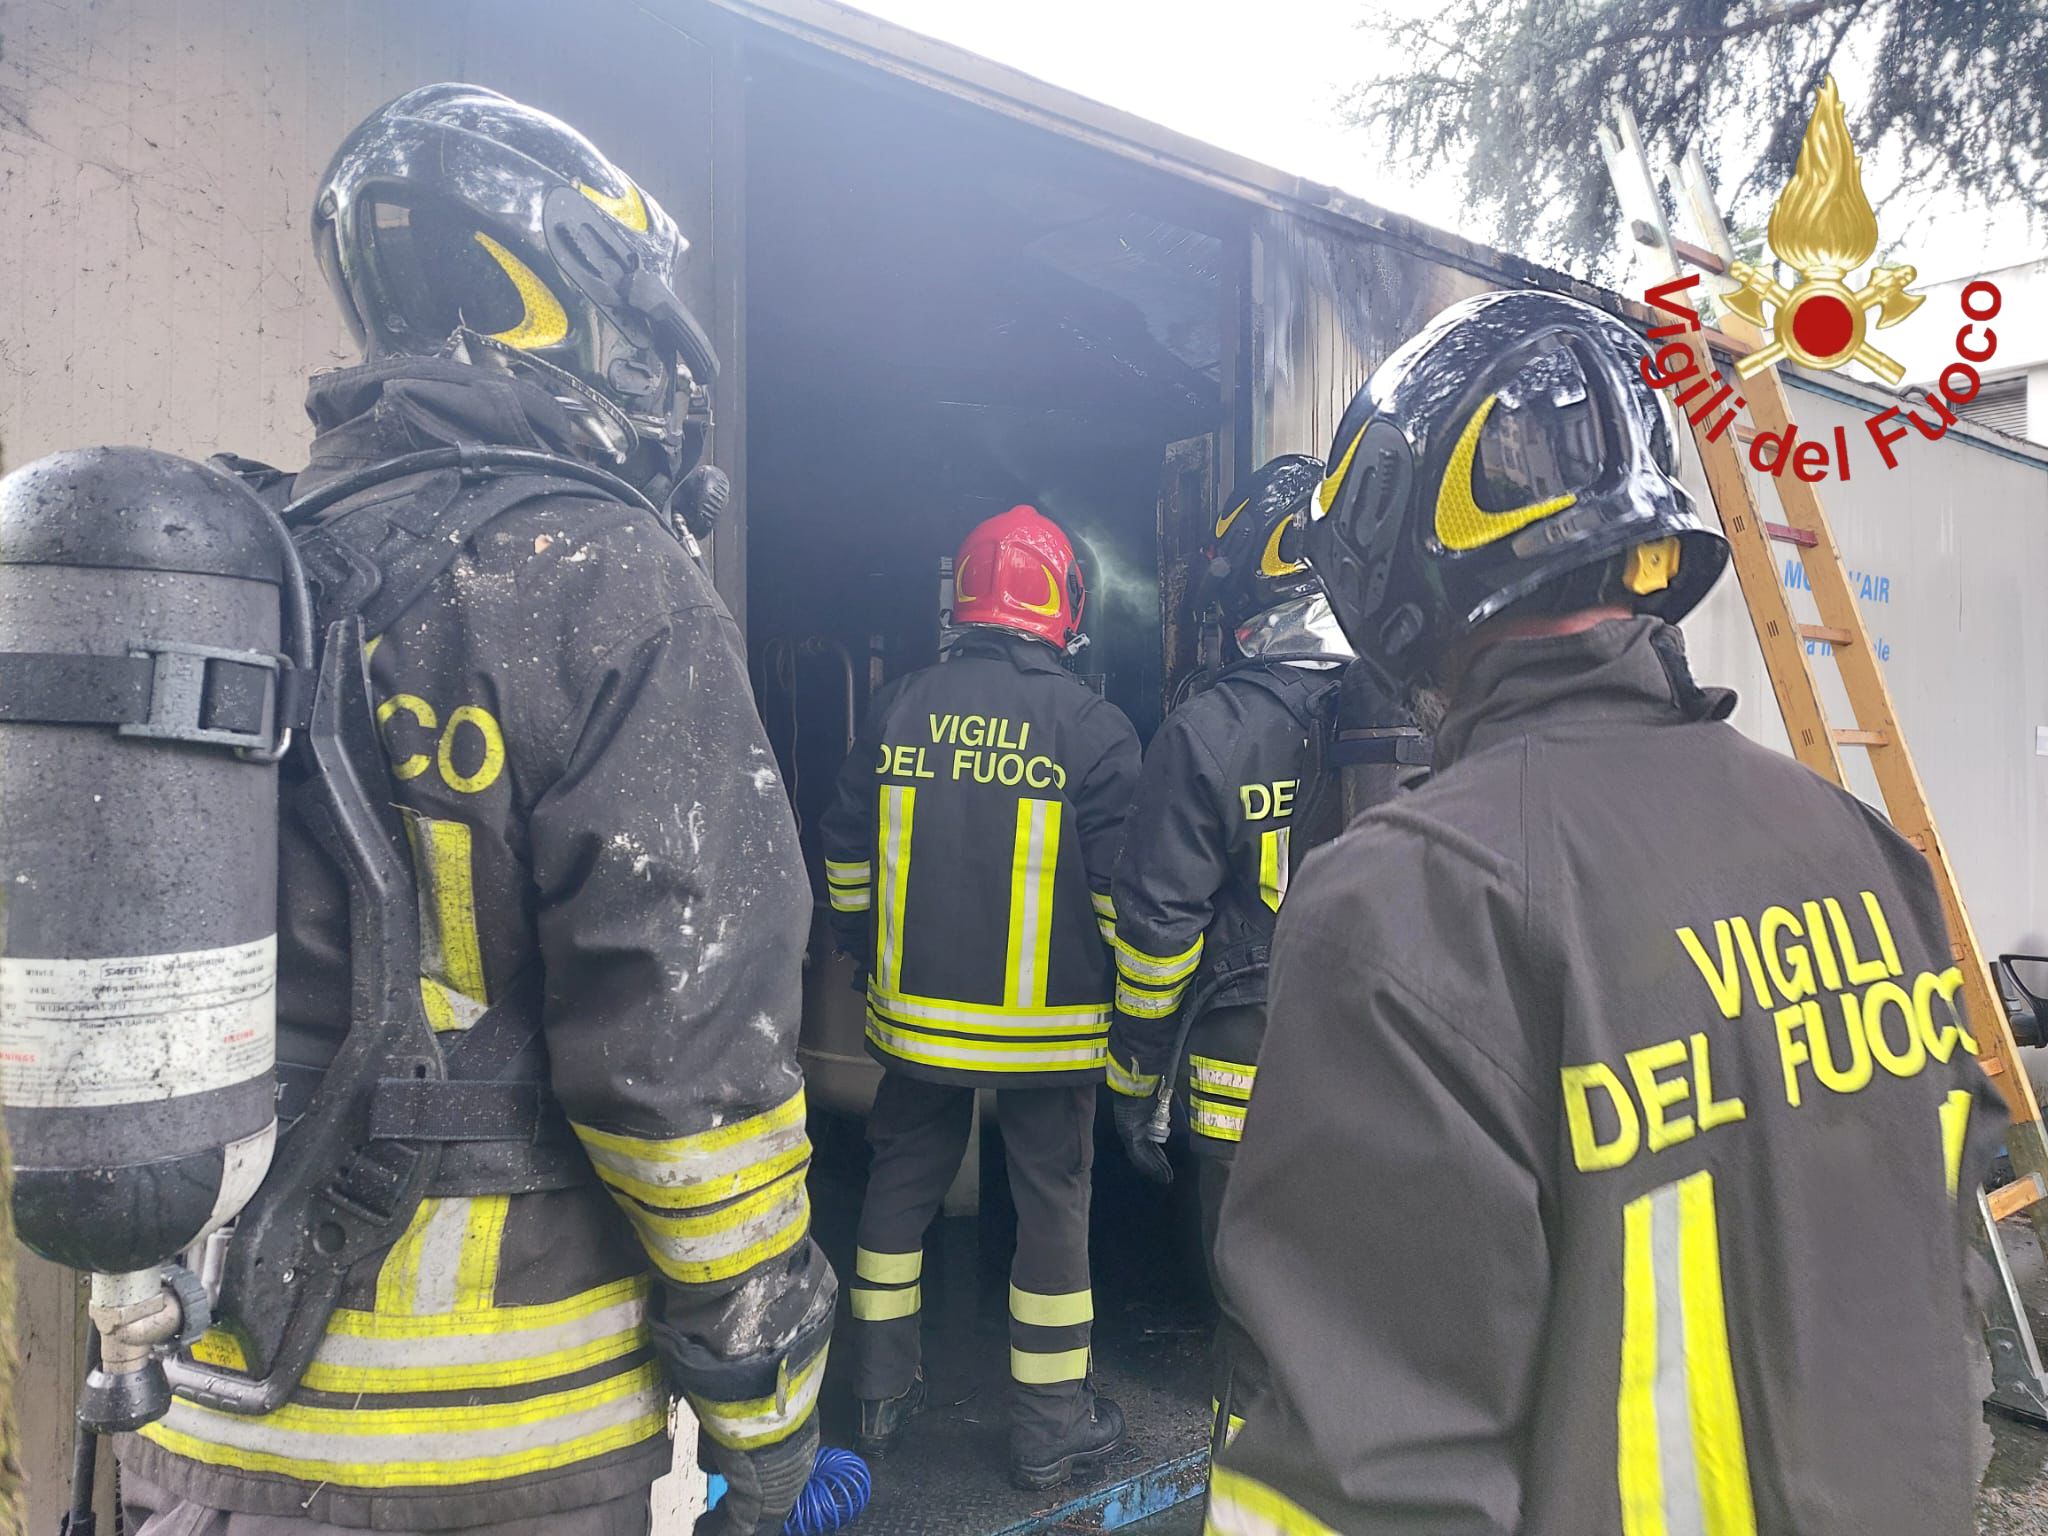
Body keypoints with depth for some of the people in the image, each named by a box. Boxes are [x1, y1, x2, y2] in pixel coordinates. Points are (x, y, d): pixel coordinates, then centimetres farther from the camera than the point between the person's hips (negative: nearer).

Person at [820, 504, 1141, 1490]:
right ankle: (1051, 1429, 24)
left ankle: (879, 1397, 33)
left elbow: (846, 857, 8)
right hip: (1048, 1028, -3)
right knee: (1052, 1206, 11)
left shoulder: (899, 708, 0)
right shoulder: (1093, 727, -10)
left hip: (915, 1013, 4)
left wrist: (871, 956, 22)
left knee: (900, 1187, 19)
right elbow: (1126, 892, -10)